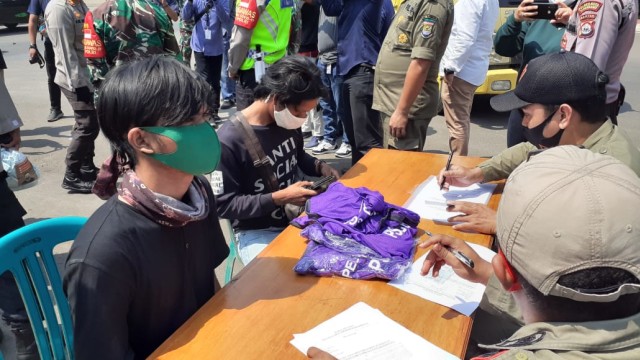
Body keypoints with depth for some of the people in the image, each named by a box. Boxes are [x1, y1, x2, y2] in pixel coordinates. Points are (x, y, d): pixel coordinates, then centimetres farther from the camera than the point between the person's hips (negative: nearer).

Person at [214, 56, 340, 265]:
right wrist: (279, 198, -23)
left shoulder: (289, 122, -4)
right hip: (257, 232, -6)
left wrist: (319, 167, -4)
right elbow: (224, 205, -17)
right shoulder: (229, 140, -22)